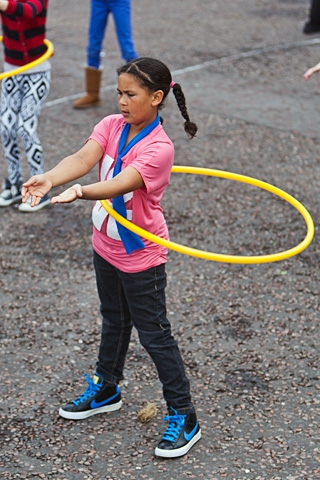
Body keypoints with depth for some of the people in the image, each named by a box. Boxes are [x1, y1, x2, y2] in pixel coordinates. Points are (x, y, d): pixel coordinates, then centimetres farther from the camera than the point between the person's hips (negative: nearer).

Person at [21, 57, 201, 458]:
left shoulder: (158, 148, -24)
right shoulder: (111, 126, -5)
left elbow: (121, 185, -38)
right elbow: (84, 158, -21)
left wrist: (80, 192, -56)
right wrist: (49, 178, -41)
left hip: (140, 256, -7)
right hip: (106, 245, 7)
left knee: (154, 334, 2)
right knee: (114, 321, 25)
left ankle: (183, 417, 15)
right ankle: (105, 390, 46)